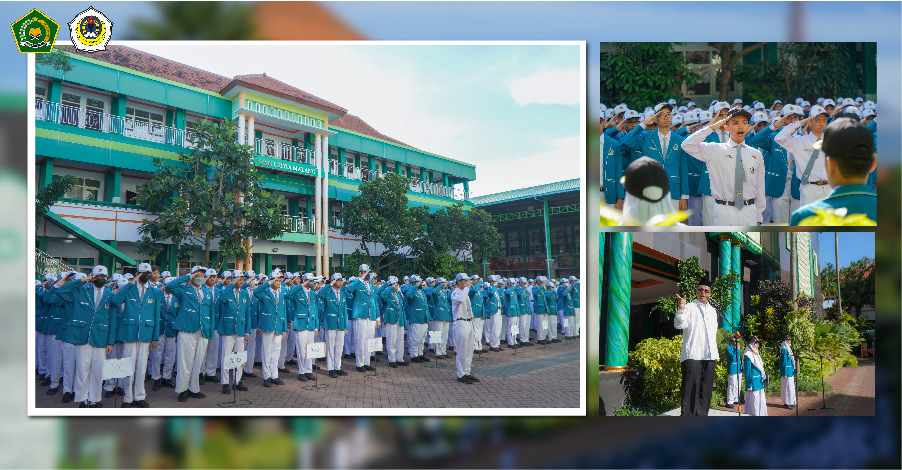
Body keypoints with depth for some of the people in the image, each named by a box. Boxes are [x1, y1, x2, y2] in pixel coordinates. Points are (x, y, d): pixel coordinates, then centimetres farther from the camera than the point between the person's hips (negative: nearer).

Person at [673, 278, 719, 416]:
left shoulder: (712, 311, 21)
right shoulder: (689, 307, 2)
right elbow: (679, 325, -11)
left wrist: (715, 352, 19)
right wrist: (681, 309, -27)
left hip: (709, 355, 6)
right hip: (692, 354, -6)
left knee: (706, 388, 7)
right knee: (690, 388, -8)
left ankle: (702, 414, 14)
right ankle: (686, 415, -6)